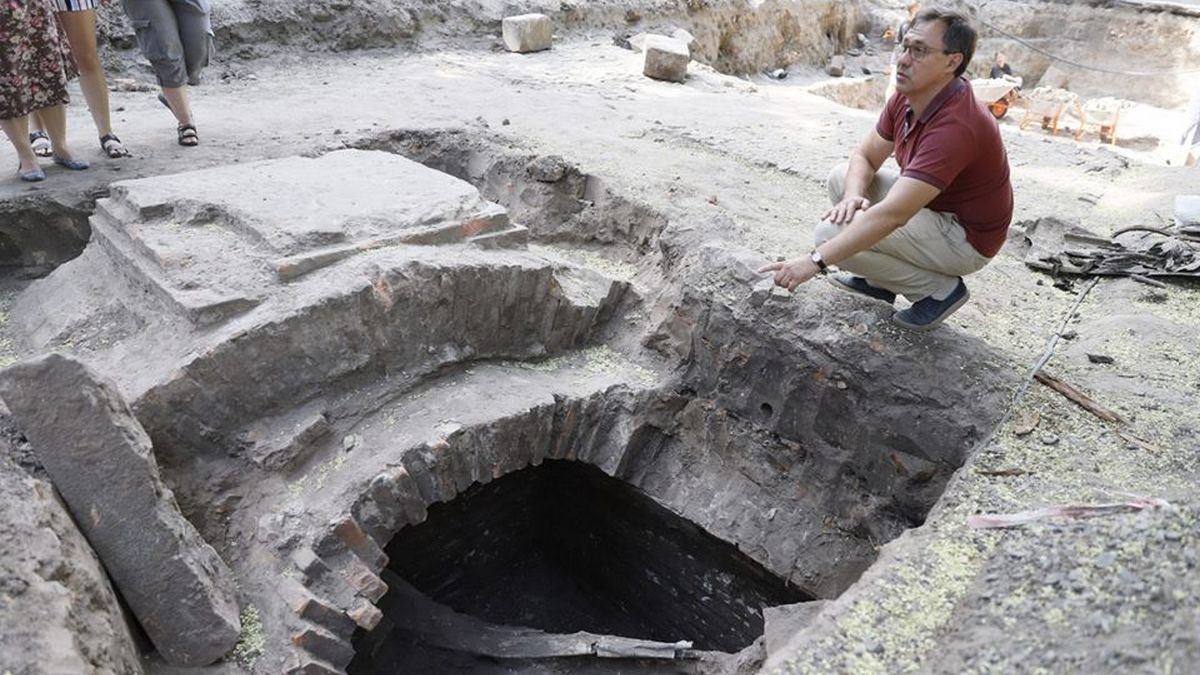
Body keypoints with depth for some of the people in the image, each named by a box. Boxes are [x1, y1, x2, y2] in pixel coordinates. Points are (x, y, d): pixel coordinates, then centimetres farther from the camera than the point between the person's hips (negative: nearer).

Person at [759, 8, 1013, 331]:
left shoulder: (955, 125, -33)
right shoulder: (906, 98, -6)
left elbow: (892, 214, -40)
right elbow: (864, 156, 2)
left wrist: (816, 260, -43)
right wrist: (854, 196, -22)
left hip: (964, 236, -9)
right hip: (930, 205, 9)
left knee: (832, 232, -20)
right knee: (841, 177, 8)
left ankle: (939, 288, -5)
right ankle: (879, 279, 14)